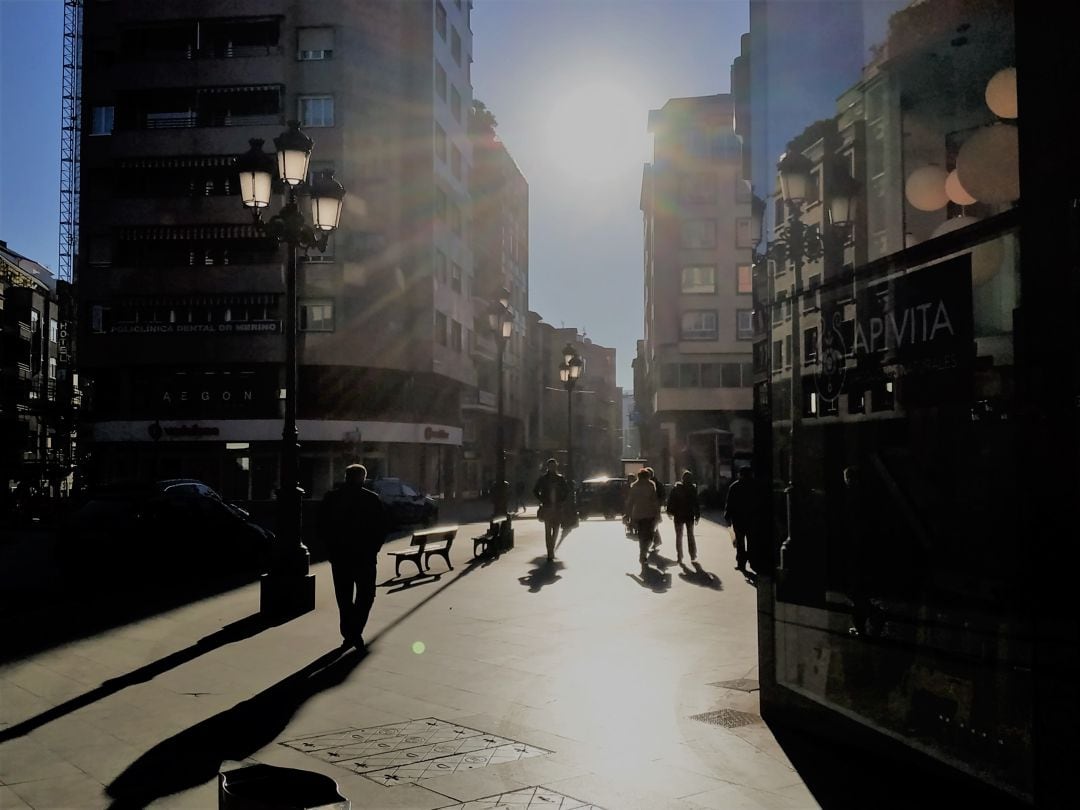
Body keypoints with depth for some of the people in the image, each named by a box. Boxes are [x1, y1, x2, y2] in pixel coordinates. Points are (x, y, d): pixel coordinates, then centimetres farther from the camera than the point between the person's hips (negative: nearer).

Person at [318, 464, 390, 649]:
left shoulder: (331, 498, 2)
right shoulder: (372, 499, -5)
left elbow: (322, 526, 3)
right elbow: (384, 526, -5)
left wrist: (331, 548, 9)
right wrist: (373, 548, 5)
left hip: (339, 556, 2)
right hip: (365, 556, -2)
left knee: (344, 597, 13)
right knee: (365, 595, 7)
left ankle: (348, 633, 13)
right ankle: (355, 631, -8)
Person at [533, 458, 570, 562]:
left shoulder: (560, 479, 7)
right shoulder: (543, 479, 2)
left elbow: (567, 491, 15)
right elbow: (535, 491, 7)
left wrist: (563, 502, 2)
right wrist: (542, 501, -2)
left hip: (557, 508, 2)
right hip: (547, 508, -2)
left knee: (556, 530, 3)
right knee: (548, 531, -6)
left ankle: (552, 550, 24)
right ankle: (550, 553, -5)